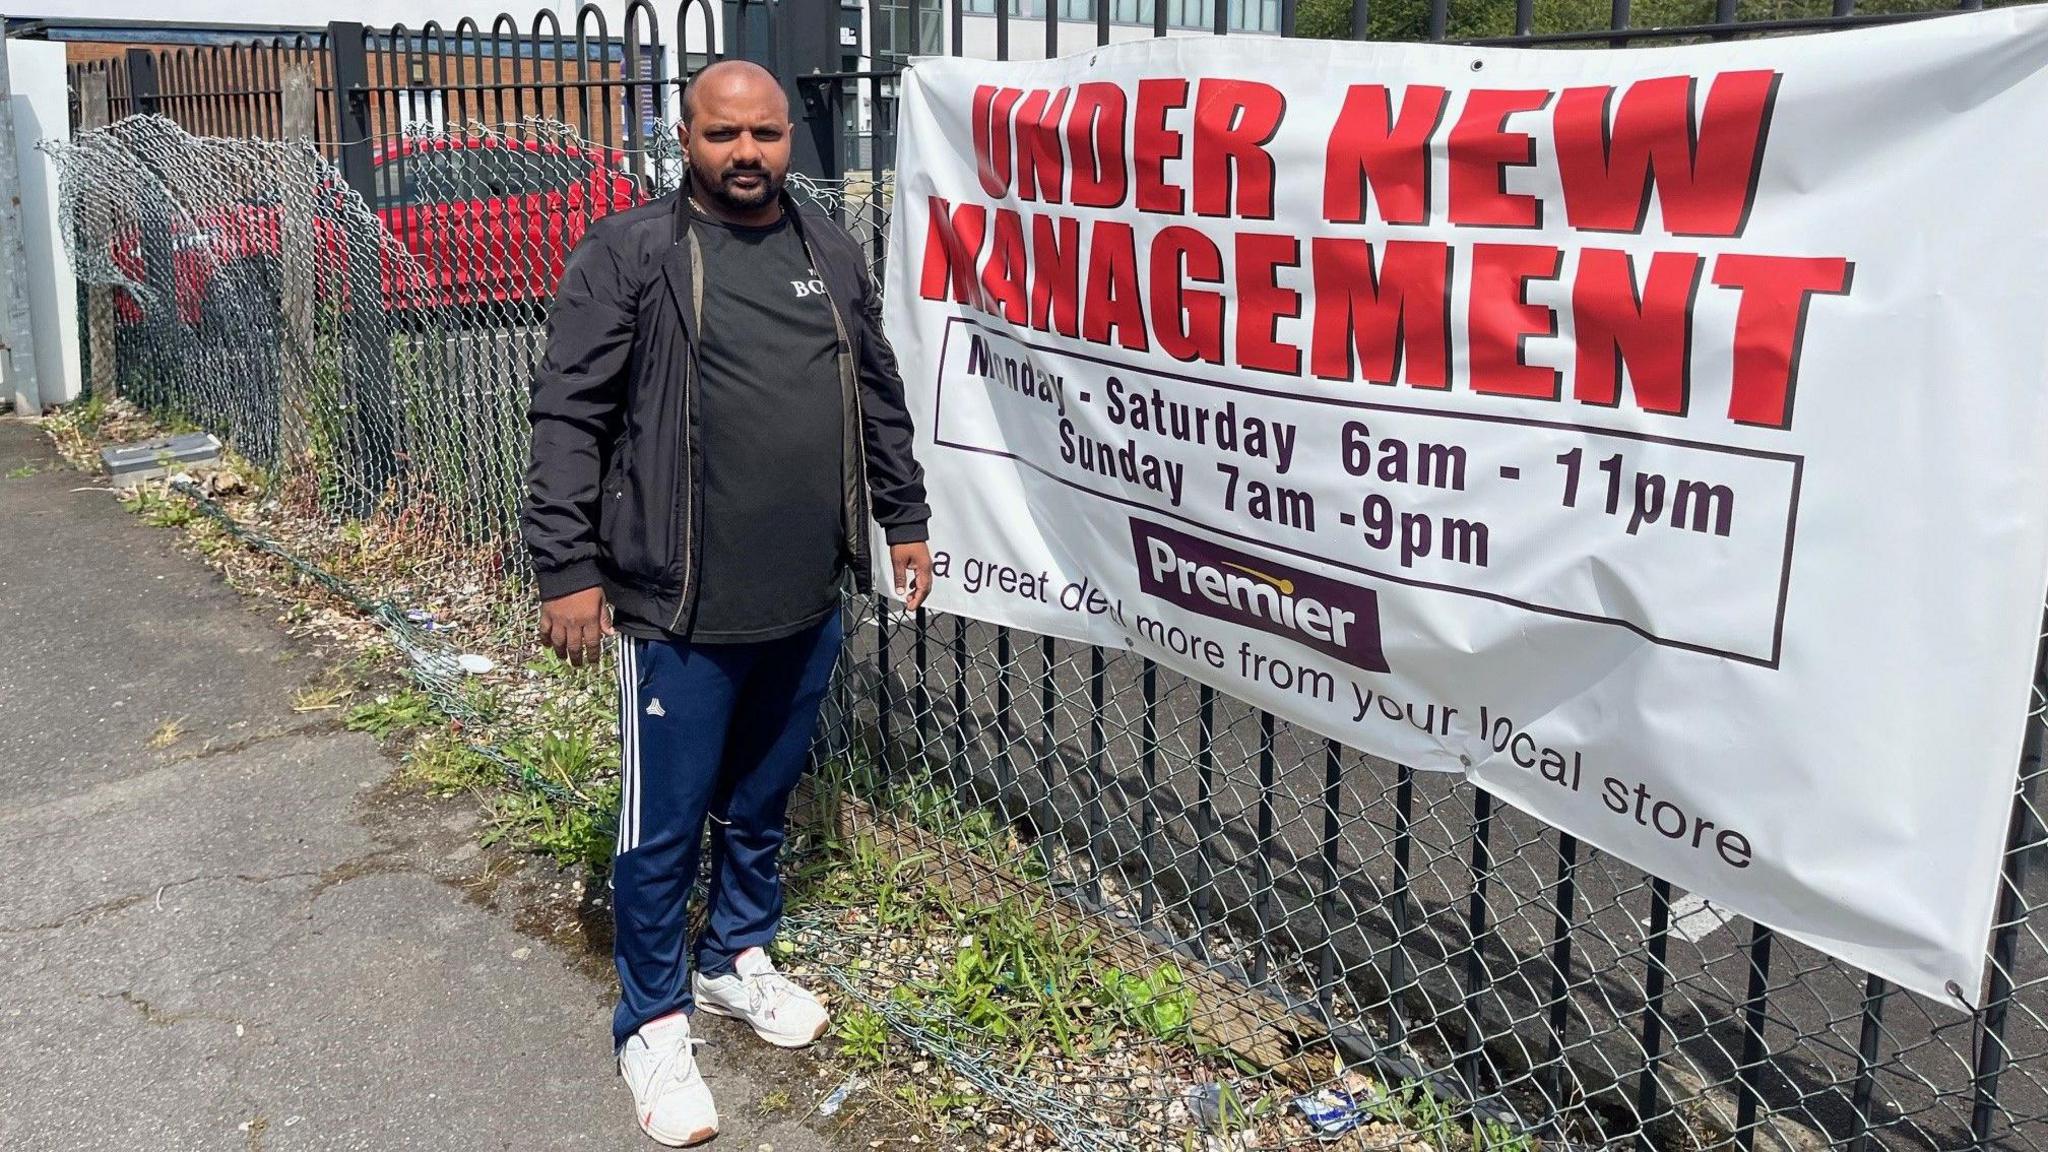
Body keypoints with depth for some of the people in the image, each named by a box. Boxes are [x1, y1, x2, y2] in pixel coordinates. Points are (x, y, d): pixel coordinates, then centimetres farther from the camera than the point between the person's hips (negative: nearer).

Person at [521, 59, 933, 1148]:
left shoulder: (832, 254, 10)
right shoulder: (628, 255, -7)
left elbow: (878, 398, 19)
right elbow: (568, 420, -9)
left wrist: (904, 516, 19)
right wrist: (567, 569, -13)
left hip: (806, 604, 5)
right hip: (681, 609, -5)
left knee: (761, 802, 20)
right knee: (663, 822, 5)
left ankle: (737, 957, 41)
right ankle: (653, 1023, 22)